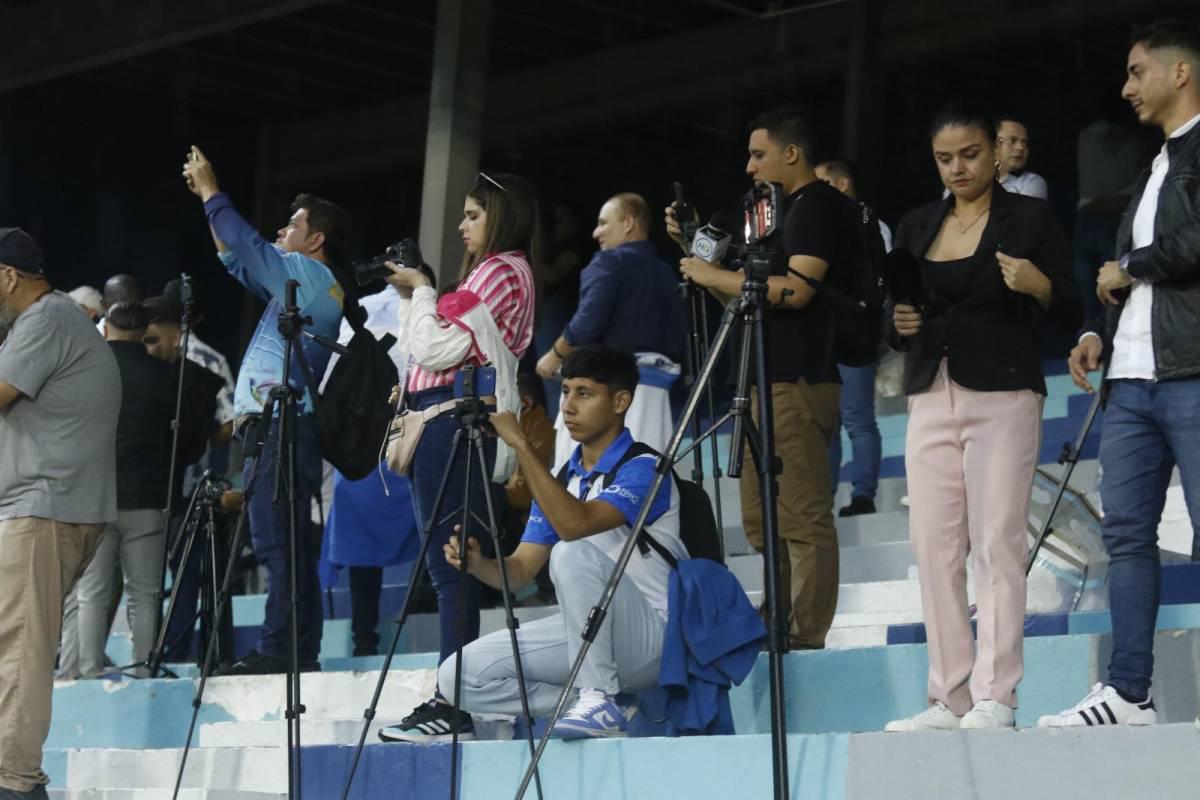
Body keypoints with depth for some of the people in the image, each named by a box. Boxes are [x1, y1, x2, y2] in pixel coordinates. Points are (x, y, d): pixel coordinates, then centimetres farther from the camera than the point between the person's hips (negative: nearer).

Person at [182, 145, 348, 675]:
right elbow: (238, 260, 31)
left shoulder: (308, 274, -3)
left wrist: (210, 194, 2)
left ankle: (280, 650, -18)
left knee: (277, 542, -14)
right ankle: (298, 650, 8)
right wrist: (207, 199, 27)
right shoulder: (302, 282, 24)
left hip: (280, 427, -10)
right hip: (278, 429, 10)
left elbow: (249, 246, -10)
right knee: (285, 546, 8)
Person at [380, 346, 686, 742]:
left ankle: (599, 698, -26)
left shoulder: (642, 468, -12)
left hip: (650, 635, -7)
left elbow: (575, 524, -32)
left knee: (572, 553, -34)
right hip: (584, 634, 7)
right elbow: (519, 572, 8)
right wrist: (477, 563, -14)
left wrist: (521, 444, -28)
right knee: (458, 675, -9)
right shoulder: (563, 478, 13)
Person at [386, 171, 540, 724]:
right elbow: (424, 351, 25)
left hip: (452, 419, -10)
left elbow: (435, 348, -14)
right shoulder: (490, 273, 25)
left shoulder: (502, 270, -6)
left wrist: (421, 291, 0)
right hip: (446, 420, 10)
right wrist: (410, 298, 16)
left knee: (449, 563, -13)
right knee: (454, 564, 7)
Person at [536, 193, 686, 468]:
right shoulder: (667, 273, 16)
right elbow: (679, 335, 10)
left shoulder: (610, 262, -3)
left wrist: (554, 357, 1)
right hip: (655, 389, 7)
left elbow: (586, 325, -13)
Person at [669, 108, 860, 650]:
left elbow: (796, 289, -20)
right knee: (763, 518, 12)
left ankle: (807, 635, -11)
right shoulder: (784, 210, 22)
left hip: (799, 383, -11)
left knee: (803, 518, -10)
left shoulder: (820, 206, -7)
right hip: (770, 381, 11)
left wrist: (716, 276, -11)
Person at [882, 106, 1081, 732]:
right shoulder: (916, 227, 15)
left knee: (997, 541, -9)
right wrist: (898, 323, -4)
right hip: (930, 396, 5)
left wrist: (1041, 287, -20)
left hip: (1003, 397, -5)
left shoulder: (1030, 218, 2)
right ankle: (950, 698, 3)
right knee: (933, 545, -1)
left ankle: (994, 697, -8)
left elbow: (1070, 316, 0)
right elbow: (893, 318, 18)